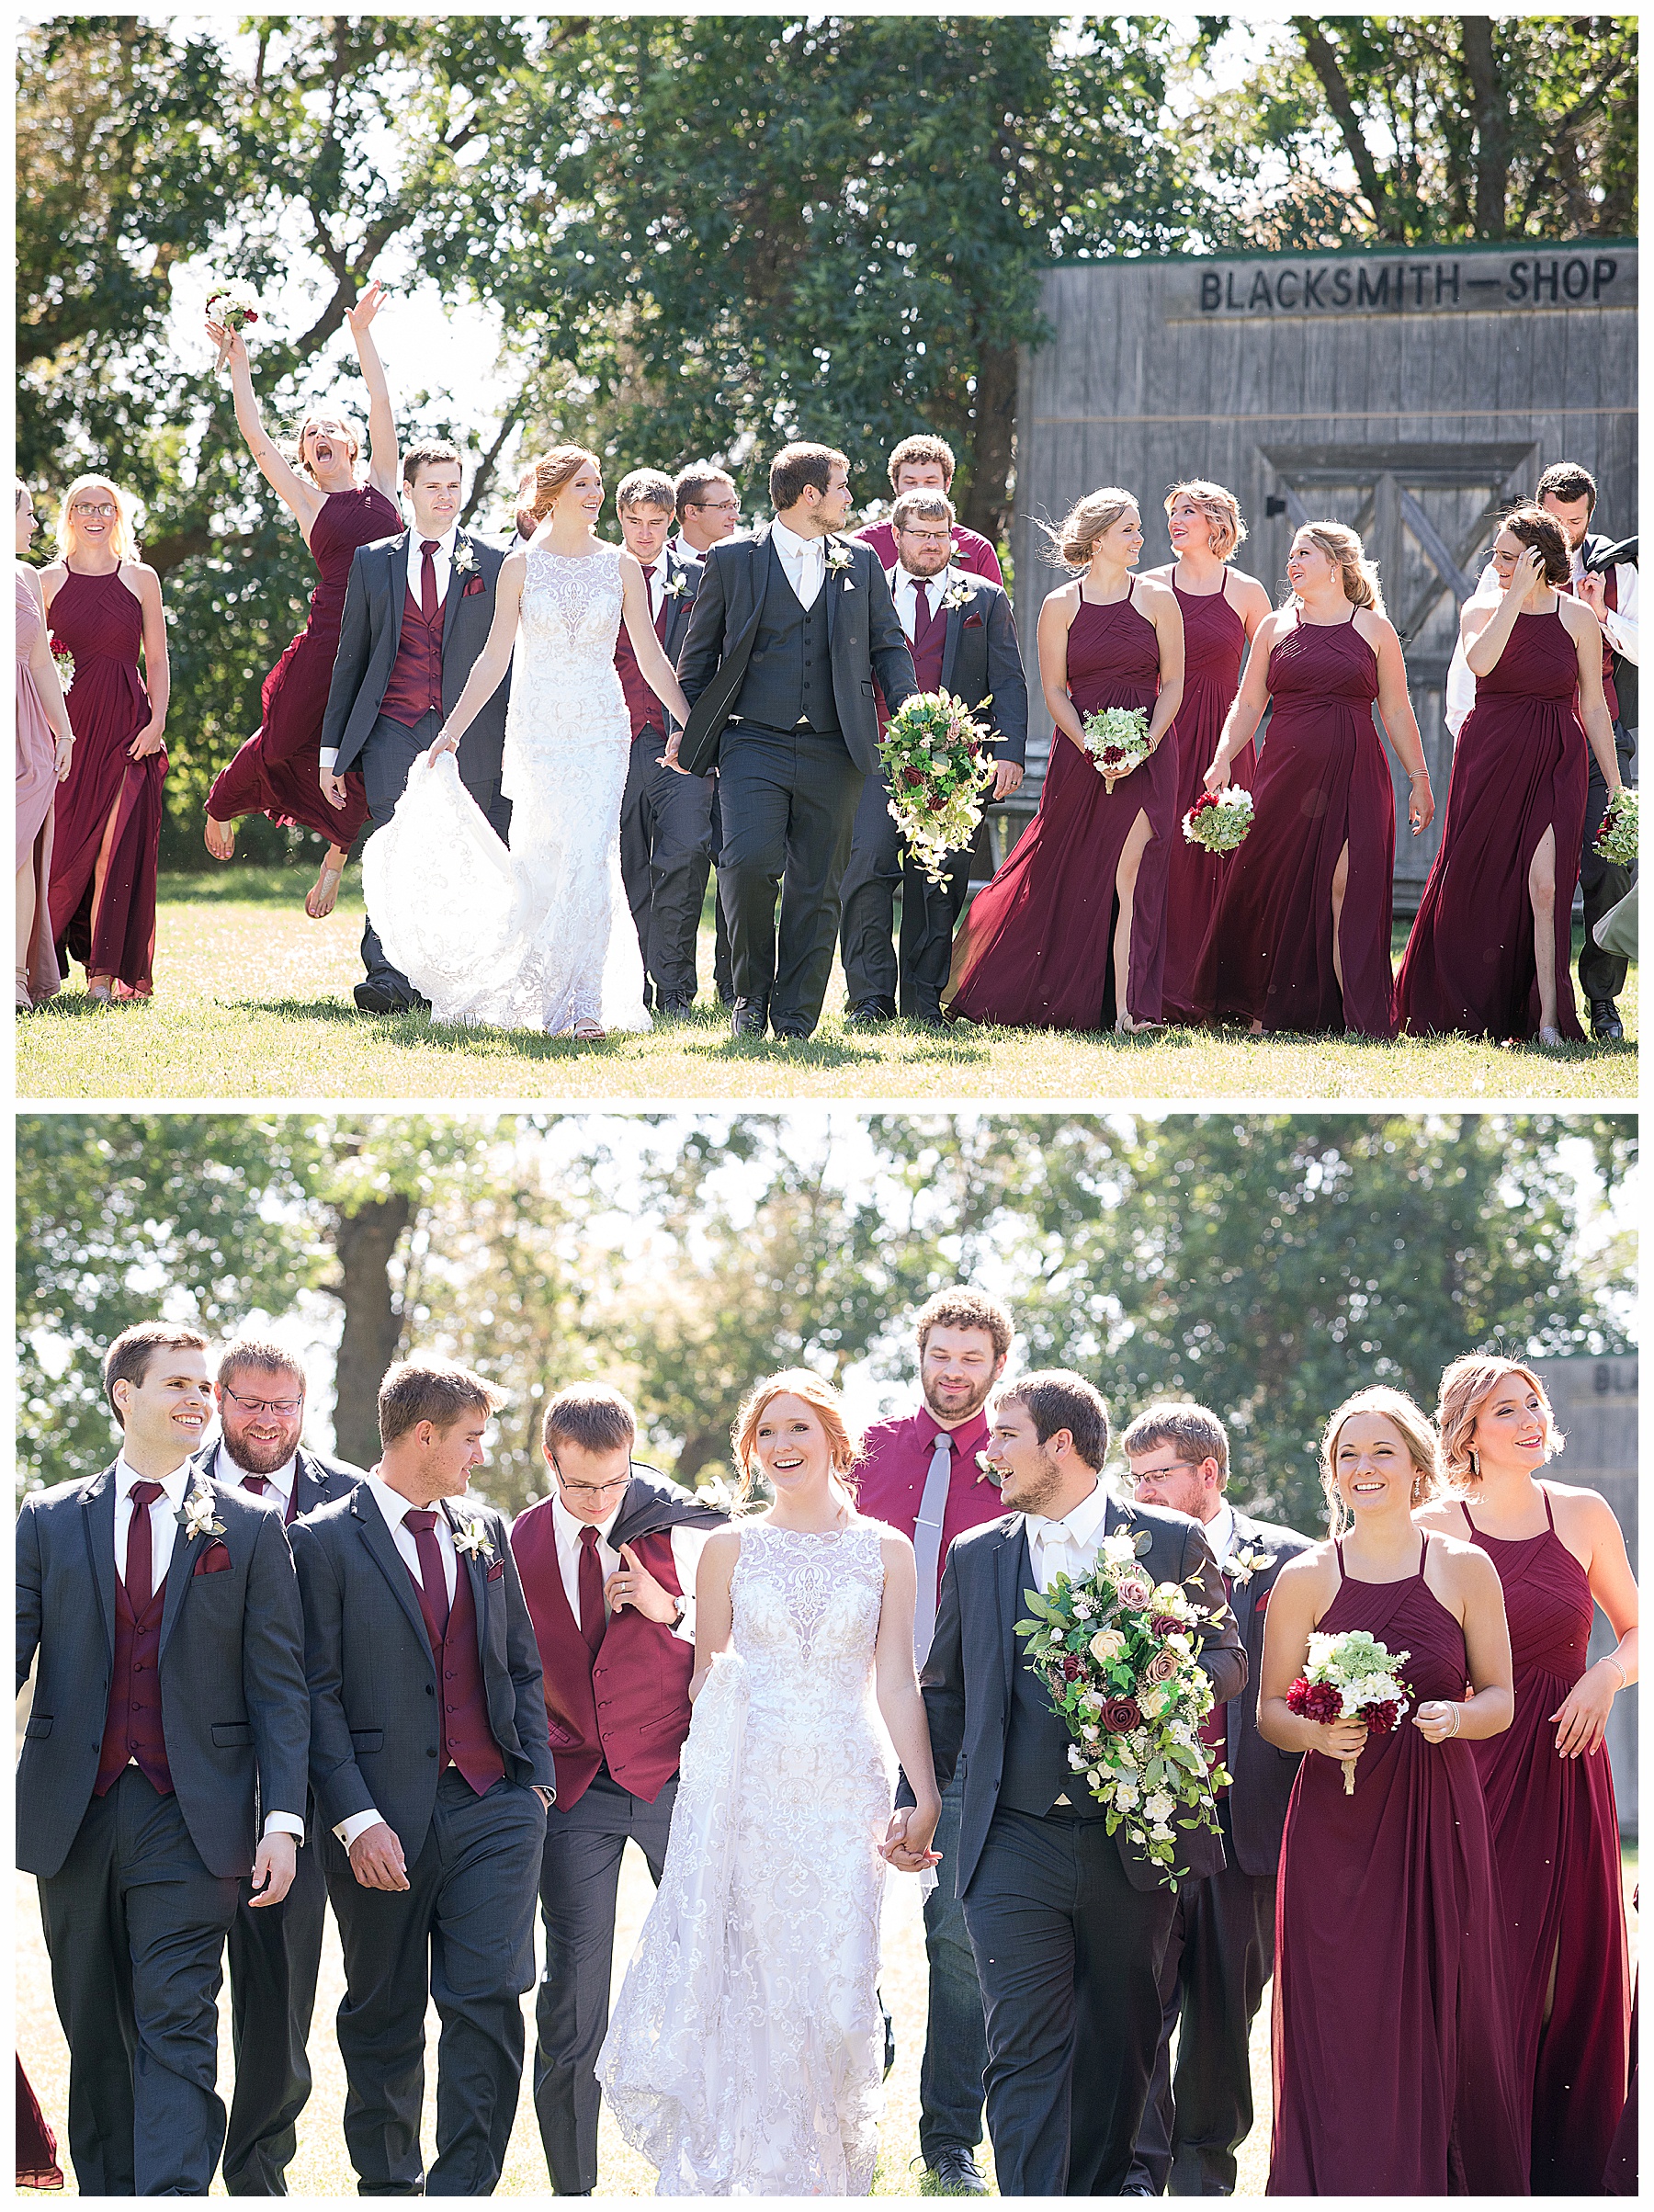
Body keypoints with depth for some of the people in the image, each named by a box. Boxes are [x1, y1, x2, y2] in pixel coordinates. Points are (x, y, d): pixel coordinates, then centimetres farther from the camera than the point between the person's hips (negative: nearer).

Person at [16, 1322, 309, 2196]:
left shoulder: (250, 1529, 6)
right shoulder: (49, 1520, 9)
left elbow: (278, 1685, 3)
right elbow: (11, 1653, 4)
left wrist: (282, 1819, -7)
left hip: (191, 1819, -2)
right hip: (73, 1811, 2)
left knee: (177, 2030, -11)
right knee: (93, 2034, 10)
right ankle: (104, 2193, 20)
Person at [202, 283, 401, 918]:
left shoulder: (380, 485, 12)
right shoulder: (308, 501, 9)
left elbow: (380, 404, 8)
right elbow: (257, 440, 4)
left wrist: (363, 335, 4)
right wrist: (239, 368, 3)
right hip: (330, 638, -1)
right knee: (286, 741, 4)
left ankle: (336, 859, 18)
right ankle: (221, 804, 30)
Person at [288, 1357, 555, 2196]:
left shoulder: (486, 1531, 14)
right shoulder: (324, 1542, -3)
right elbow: (318, 1693, -7)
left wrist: (535, 1778, 7)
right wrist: (357, 1819, -14)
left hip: (494, 1808, 3)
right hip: (385, 1817, -3)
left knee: (488, 1999, -9)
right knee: (383, 2018, 7)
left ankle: (462, 2187, -5)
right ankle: (388, 2187, 22)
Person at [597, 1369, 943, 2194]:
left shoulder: (885, 1550, 7)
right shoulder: (730, 1548, 7)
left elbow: (896, 1684, 5)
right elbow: (706, 1677, 9)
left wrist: (927, 1795, -2)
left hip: (843, 1792, 0)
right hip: (744, 1784, 0)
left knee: (835, 1993, -4)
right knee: (741, 1990, -4)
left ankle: (827, 2175, 9)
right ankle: (724, 2177, 1)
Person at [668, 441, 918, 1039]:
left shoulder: (860, 563, 14)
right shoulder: (733, 559, 6)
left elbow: (889, 646, 16)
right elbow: (698, 652, 12)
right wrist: (684, 729, 10)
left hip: (832, 750, 3)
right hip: (753, 743, -3)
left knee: (817, 889, 1)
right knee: (749, 862, -19)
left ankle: (795, 1018, 10)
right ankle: (751, 996, 0)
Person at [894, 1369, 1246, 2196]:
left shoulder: (1173, 1543, 4)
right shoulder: (975, 1556, 10)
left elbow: (1226, 1659, 6)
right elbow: (943, 1692, 17)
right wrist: (914, 1800, 11)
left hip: (1132, 1841, 0)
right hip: (1014, 1842, 0)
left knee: (1119, 2043, 10)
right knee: (1025, 2051, -9)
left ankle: (1097, 2195, 25)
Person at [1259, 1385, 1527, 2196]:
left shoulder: (1465, 1569, 5)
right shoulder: (1306, 1578, 4)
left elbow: (1500, 1698, 7)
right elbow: (1270, 1710, 7)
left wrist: (1455, 1716, -14)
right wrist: (1316, 1733, -14)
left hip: (1440, 1821, 0)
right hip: (1335, 1822, 0)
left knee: (1444, 2019, 0)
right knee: (1339, 2028, -3)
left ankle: (1451, 2184, 10)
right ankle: (1341, 2188, 4)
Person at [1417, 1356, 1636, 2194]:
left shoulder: (1583, 1515, 6)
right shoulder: (1436, 1529, -1)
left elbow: (1636, 1630, 14)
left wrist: (1607, 1676, -5)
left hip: (1567, 1763, 3)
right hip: (1474, 1769, -3)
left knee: (1579, 1966, 3)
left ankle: (1570, 2168, 14)